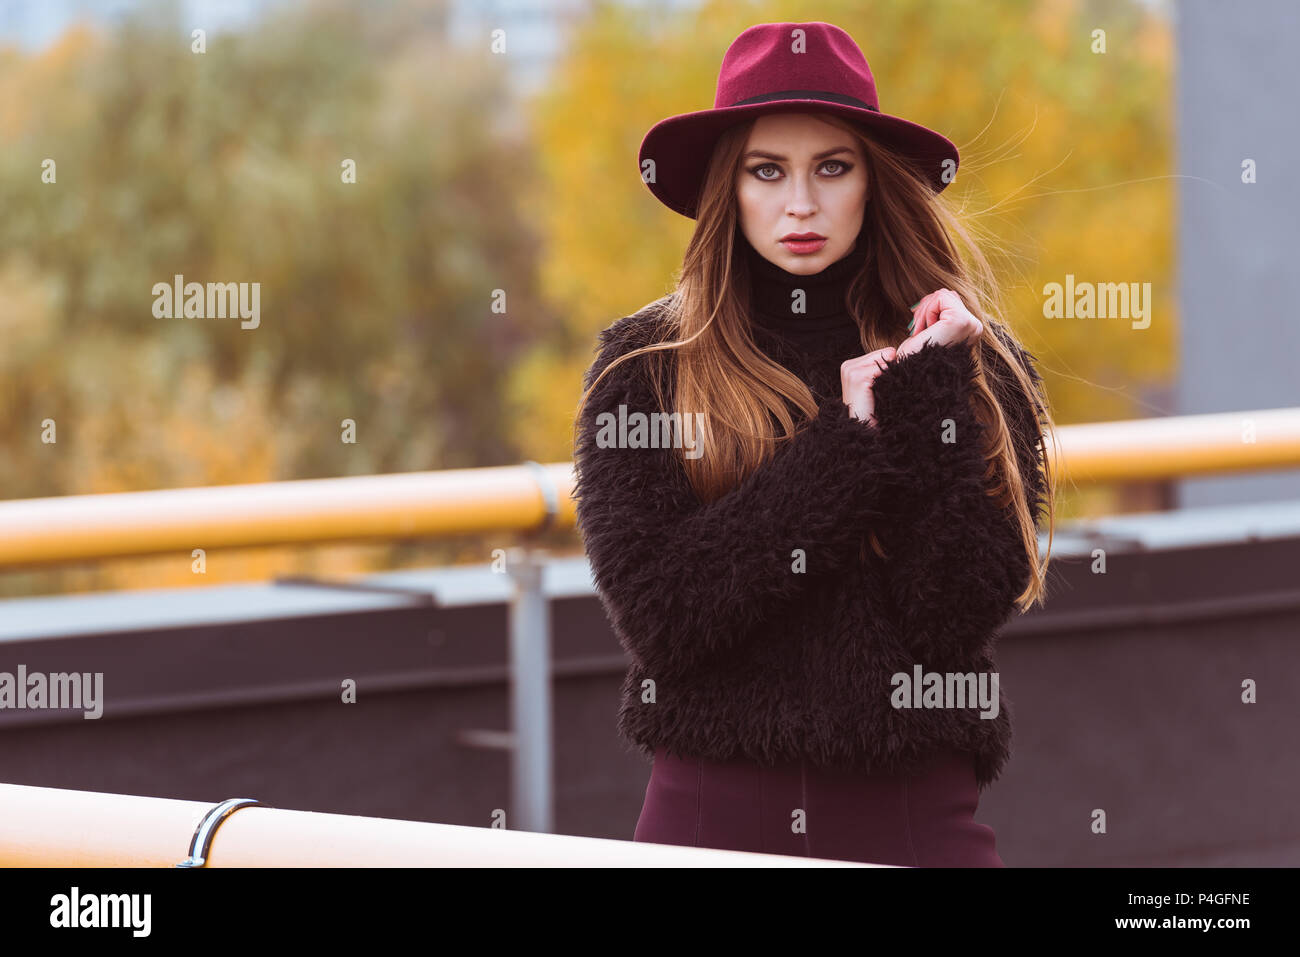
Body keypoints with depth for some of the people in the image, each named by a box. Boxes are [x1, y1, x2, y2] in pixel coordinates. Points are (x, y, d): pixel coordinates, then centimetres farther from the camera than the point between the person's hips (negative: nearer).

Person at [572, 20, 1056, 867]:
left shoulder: (974, 364, 2)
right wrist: (847, 449, -13)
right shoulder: (645, 368, 0)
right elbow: (655, 614, -12)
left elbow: (958, 619, -8)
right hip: (713, 810, 0)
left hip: (915, 820, 0)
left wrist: (927, 399, -12)